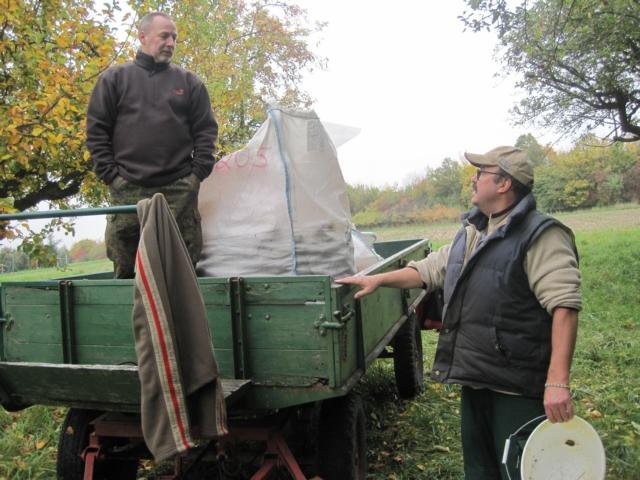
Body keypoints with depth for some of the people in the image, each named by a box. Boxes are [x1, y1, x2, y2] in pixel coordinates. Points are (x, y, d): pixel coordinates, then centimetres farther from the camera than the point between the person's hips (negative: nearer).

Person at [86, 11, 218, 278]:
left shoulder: (189, 82, 15)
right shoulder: (115, 78, 11)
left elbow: (206, 129, 11)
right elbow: (96, 129, 7)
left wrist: (198, 172, 0)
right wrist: (109, 174, -2)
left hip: (180, 189, 1)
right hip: (127, 190, 0)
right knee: (124, 267, 1)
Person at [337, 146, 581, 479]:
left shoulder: (540, 236, -15)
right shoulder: (471, 232, 13)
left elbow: (564, 305, -23)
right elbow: (429, 270, 22)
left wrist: (558, 382, -29)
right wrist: (377, 280, 15)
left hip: (517, 387, -8)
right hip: (474, 377, 9)